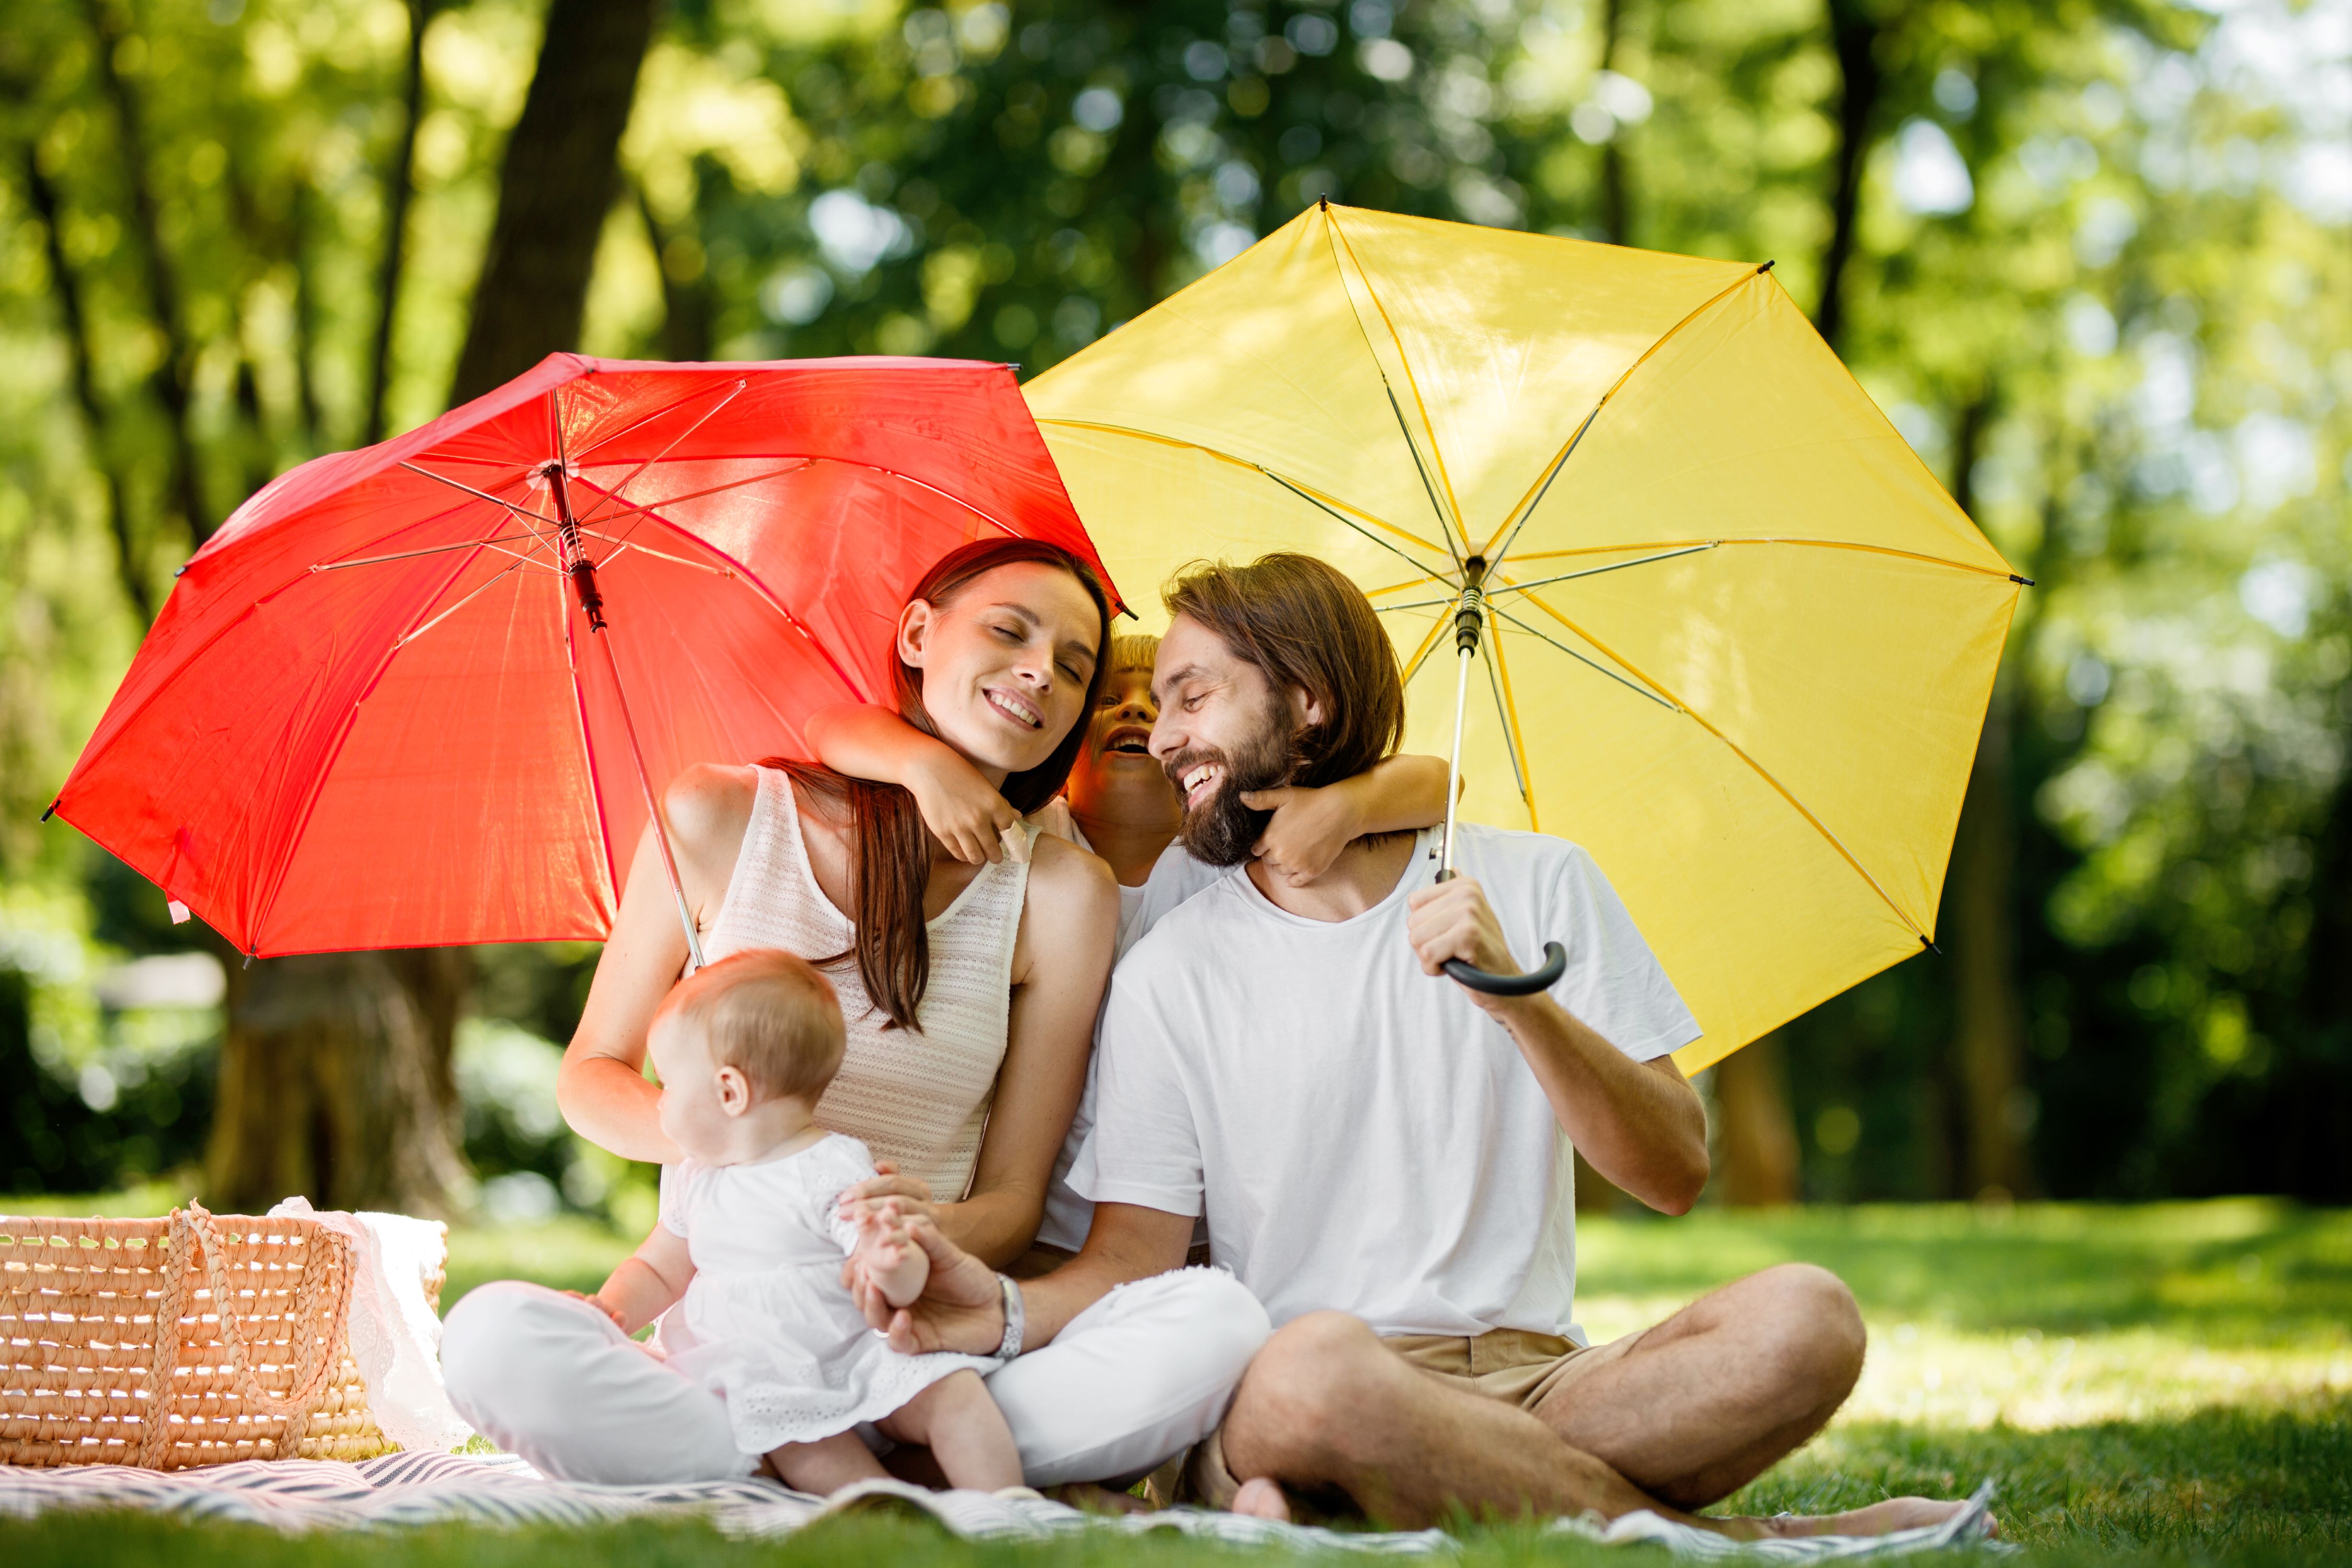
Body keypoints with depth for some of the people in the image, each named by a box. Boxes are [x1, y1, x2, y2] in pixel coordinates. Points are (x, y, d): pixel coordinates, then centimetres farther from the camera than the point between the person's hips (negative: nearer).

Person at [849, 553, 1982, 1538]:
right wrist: (1007, 1314, -19)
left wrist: (1518, 998, -13)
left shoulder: (1537, 888, 9)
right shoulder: (1170, 974, 8)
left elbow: (1676, 1176, 2)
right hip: (1277, 1421, -1)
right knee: (1316, 1363, -38)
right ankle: (1732, 1540, -20)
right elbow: (1135, 1257, 3)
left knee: (1806, 1319, -26)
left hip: (1536, 1381, 1)